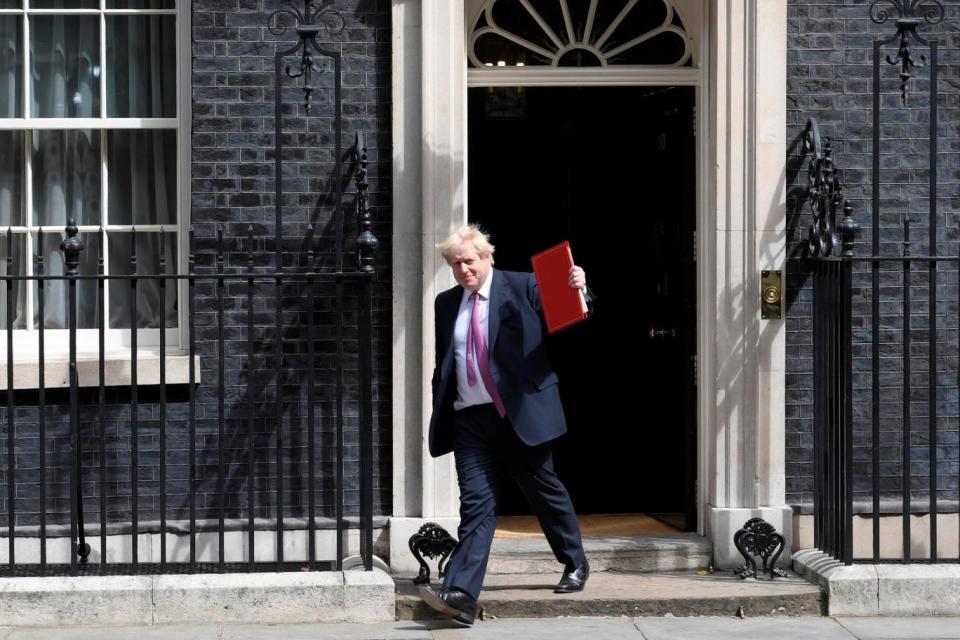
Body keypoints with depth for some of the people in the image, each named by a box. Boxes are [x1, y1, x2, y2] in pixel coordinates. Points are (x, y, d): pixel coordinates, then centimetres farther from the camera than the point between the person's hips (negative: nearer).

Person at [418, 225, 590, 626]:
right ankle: (460, 595, -13)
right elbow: (443, 364, 18)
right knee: (476, 503, -4)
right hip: (470, 418, 3)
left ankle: (575, 564, 33)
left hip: (519, 412, -3)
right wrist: (441, 416, 13)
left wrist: (575, 289, -30)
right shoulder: (446, 303, 13)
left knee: (545, 491, 11)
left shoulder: (521, 287, -1)